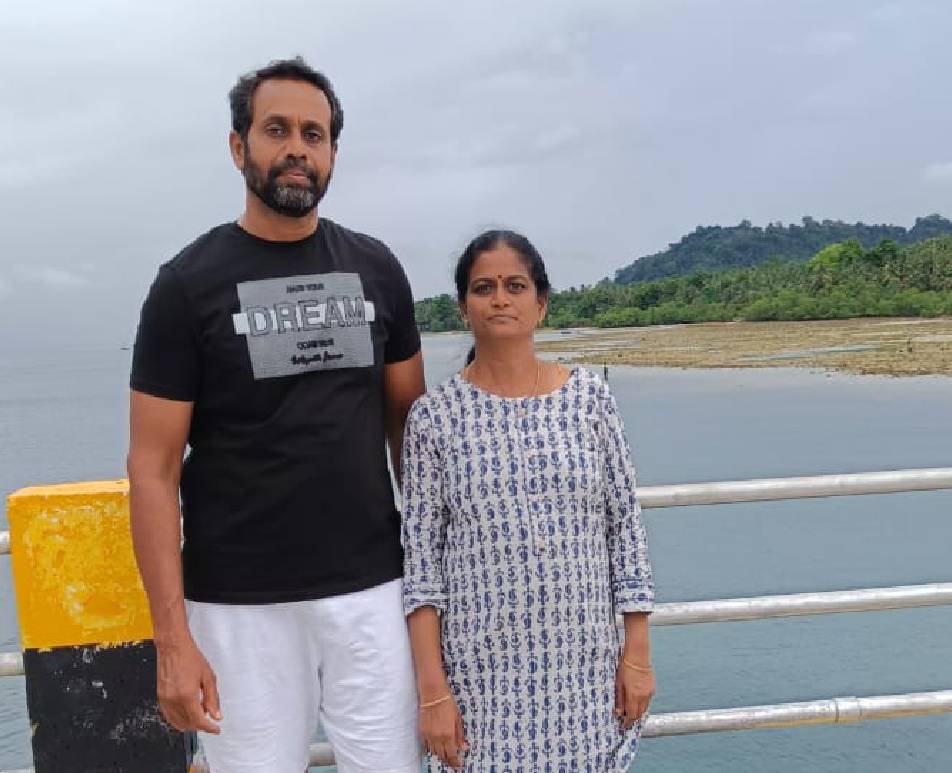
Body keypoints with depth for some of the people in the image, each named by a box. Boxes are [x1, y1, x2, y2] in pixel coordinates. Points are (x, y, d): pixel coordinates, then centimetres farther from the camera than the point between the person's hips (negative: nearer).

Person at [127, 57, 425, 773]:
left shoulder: (376, 268, 6)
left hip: (373, 588, 3)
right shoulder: (189, 284, -4)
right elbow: (154, 469, -5)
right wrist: (172, 637, -10)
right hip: (241, 603, -2)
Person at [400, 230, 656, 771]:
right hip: (481, 667, -1)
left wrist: (638, 654, 2)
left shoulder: (590, 397, -1)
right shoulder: (435, 415, -4)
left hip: (585, 660, 1)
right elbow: (421, 557, -4)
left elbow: (626, 525, 2)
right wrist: (432, 690, -6)